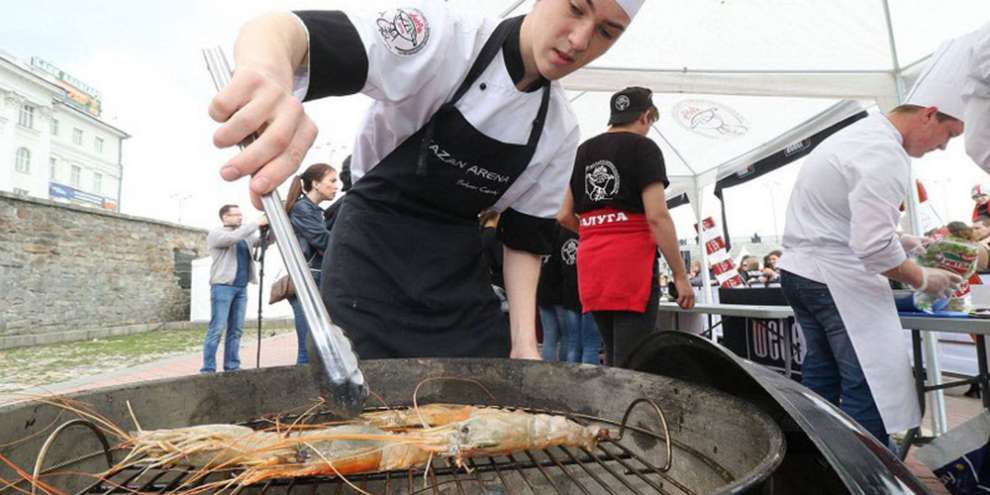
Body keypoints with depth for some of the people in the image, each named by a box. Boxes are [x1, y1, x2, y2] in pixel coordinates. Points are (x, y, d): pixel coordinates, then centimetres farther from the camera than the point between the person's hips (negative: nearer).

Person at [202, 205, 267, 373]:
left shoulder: (245, 235, 20)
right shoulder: (215, 234, 0)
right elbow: (233, 237, -19)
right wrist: (257, 223, -19)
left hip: (241, 288, 6)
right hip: (223, 286, -6)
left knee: (236, 329, 6)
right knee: (216, 329, -6)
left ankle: (232, 367, 10)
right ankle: (208, 369, -2)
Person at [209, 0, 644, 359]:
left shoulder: (560, 131, 0)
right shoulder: (445, 38, -17)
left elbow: (524, 237, 5)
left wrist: (524, 342, -5)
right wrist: (267, 72, -54)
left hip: (459, 284, 5)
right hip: (372, 262, -4)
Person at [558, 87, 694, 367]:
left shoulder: (583, 151, 16)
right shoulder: (643, 148, -2)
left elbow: (564, 216, 15)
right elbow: (657, 216, -13)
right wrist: (681, 276, -9)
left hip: (592, 266, 7)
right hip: (632, 263, -6)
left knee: (613, 357, 17)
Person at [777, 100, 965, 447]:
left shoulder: (862, 135, 16)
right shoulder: (884, 154, -18)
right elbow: (873, 246, -24)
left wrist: (906, 241, 18)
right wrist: (922, 279, -8)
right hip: (837, 278, -10)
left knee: (822, 378, 17)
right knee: (872, 388, -4)